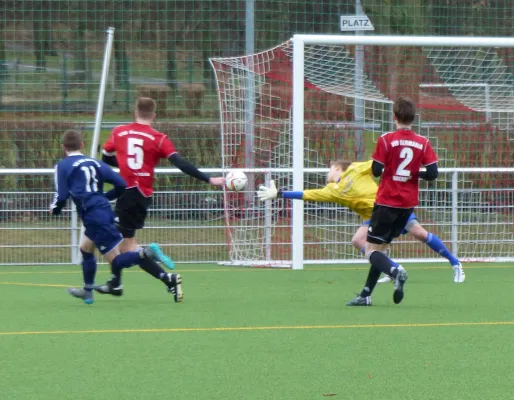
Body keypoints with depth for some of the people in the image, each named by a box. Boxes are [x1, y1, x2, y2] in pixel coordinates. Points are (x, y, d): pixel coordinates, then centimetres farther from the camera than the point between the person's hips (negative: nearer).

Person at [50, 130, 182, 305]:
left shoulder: (63, 166, 2)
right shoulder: (94, 163, 16)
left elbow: (61, 196, -6)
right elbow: (121, 185, 10)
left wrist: (55, 209, 17)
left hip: (93, 216, -7)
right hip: (105, 210, 7)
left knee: (116, 260, -8)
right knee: (85, 249, 29)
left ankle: (146, 254, -34)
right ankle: (88, 291, 39)